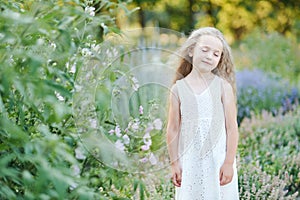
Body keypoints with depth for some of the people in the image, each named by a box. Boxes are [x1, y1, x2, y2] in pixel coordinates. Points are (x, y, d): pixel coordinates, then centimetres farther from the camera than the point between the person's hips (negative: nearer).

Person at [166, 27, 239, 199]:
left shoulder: (223, 87, -3)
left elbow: (232, 128, -4)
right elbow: (173, 129, 3)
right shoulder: (179, 88, 0)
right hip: (190, 162, 1)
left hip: (219, 159, -1)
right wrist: (174, 163, 1)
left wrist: (229, 163, -7)